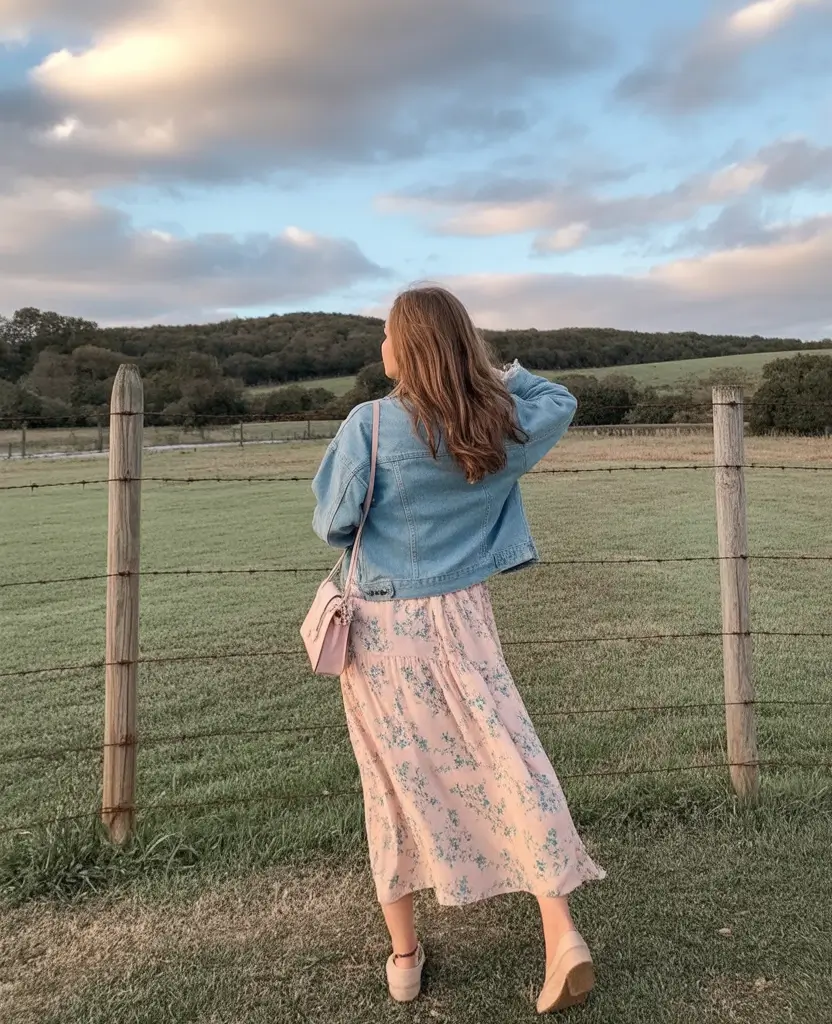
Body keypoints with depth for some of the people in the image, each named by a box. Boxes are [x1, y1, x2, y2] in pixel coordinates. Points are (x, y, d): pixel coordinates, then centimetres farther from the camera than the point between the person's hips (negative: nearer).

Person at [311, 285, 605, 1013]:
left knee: (397, 779, 10)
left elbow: (333, 525, -11)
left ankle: (404, 954, 24)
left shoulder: (371, 423, -13)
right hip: (459, 619, 2)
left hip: (381, 624, -1)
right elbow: (561, 401, 20)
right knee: (510, 759, 6)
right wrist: (493, 368, 16)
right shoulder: (502, 427, -1)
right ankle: (561, 935, 1)